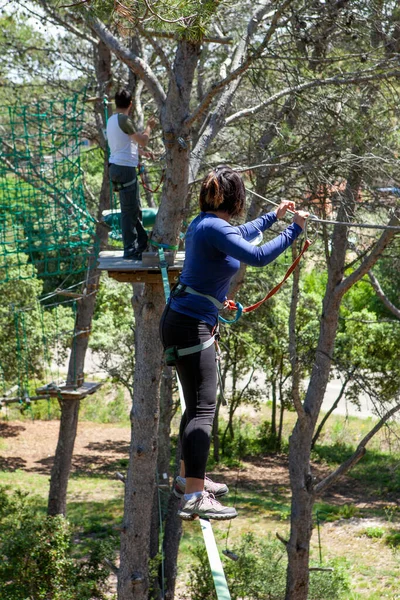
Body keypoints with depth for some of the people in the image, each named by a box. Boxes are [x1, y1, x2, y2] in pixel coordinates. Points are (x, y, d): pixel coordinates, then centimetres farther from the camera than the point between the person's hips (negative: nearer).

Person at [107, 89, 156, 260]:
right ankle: (130, 250, -3)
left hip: (117, 167, 10)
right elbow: (142, 141, -10)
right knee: (129, 211, -6)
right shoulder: (123, 119, -14)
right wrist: (149, 127, 6)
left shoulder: (111, 120, 15)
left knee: (135, 209, 17)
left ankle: (142, 244, 25)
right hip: (124, 168, -10)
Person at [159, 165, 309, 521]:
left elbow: (239, 235, 34)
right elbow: (258, 256, -27)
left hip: (182, 322, 11)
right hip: (191, 327, -11)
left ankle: (189, 478, 31)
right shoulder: (214, 228, -18)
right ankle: (194, 498, -15)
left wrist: (274, 217, 42)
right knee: (203, 408, -12)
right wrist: (294, 229, -17)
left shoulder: (205, 223, 12)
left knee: (197, 404, 19)